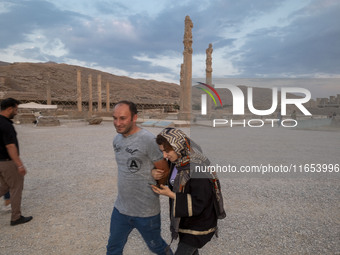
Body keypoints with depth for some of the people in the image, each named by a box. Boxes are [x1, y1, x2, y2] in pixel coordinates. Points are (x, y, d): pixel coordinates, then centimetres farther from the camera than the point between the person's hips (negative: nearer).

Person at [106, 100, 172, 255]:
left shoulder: (148, 140, -21)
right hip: (121, 208, 6)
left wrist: (151, 188, -2)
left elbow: (164, 171, -13)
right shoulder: (117, 139, 1)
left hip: (146, 211, -6)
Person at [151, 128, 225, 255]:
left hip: (198, 225, -8)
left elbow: (198, 205, -28)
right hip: (184, 220, 8)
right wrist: (154, 172, -11)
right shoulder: (177, 160, -7)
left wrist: (171, 195, -29)